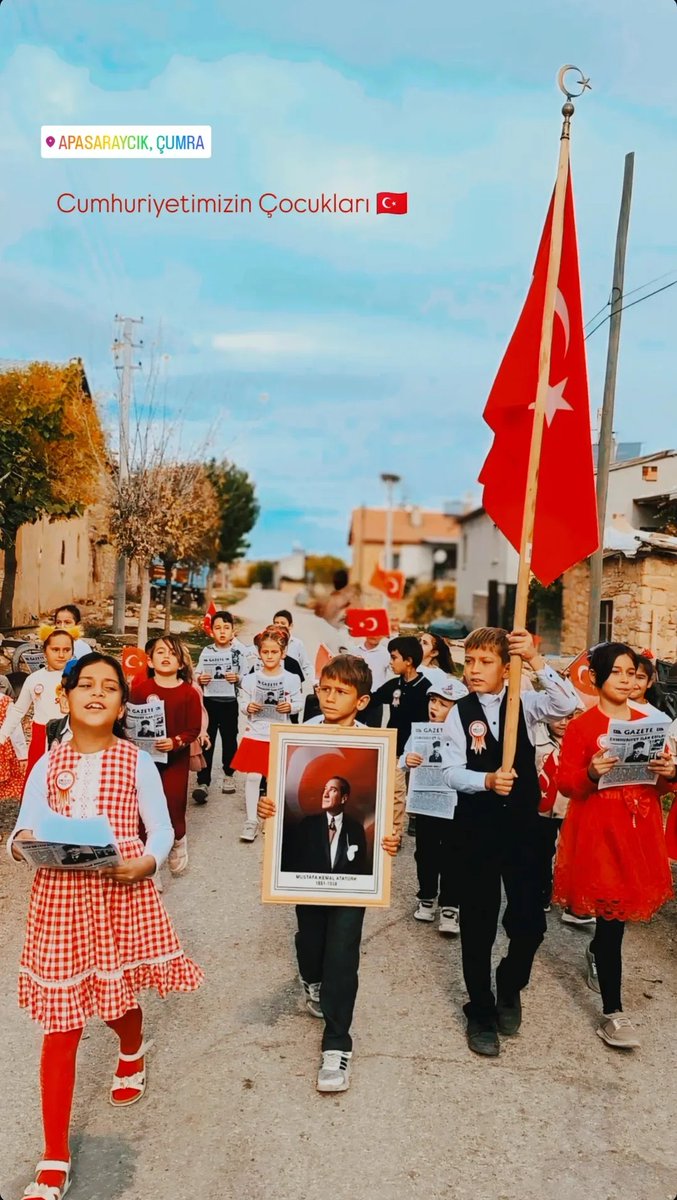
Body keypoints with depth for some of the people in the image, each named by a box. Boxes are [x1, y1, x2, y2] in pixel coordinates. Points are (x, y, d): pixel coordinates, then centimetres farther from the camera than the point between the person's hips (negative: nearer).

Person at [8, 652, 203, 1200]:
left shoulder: (137, 761, -3)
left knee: (119, 999, 17)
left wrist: (146, 863, -21)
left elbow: (161, 829, -2)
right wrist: (23, 843, -21)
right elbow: (22, 832, 2)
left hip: (123, 894, -1)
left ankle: (133, 1052, 55)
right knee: (60, 1025, 3)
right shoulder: (48, 765, 1)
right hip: (60, 898, 1)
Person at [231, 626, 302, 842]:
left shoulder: (291, 679, -3)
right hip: (255, 734, 0)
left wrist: (289, 707, -17)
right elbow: (242, 703, 4)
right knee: (252, 776, -2)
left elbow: (298, 703, 3)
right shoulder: (250, 679, -1)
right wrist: (248, 707, -17)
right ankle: (251, 820, 8)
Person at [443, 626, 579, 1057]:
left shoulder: (525, 704, -2)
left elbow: (567, 704, -21)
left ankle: (510, 985, 35)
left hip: (523, 823, 1)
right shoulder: (460, 714, -4)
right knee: (478, 922, 8)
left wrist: (536, 659, -30)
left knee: (530, 920, 4)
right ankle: (481, 1011, 27)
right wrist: (487, 781, -28)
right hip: (478, 826, -1)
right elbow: (452, 772, -9)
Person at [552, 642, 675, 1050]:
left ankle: (596, 954, 46)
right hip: (598, 830, -5)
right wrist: (592, 774, -26)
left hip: (640, 829, 5)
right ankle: (613, 1012, 8)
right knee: (612, 915, -4)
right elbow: (567, 785, -7)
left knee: (618, 910, 13)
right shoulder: (582, 726, -5)